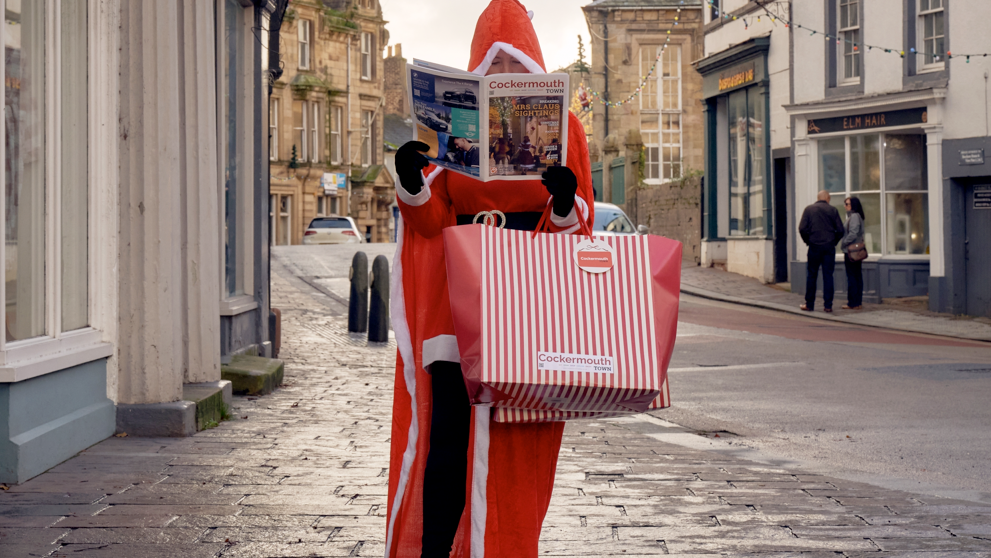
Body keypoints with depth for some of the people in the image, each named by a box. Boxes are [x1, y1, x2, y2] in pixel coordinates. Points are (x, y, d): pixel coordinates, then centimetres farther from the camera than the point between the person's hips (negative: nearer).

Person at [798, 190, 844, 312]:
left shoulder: (809, 209, 1)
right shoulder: (832, 210, 1)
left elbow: (802, 228, -5)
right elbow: (840, 230, -1)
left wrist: (808, 241, 9)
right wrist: (834, 241, 13)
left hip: (814, 246, 0)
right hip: (829, 247, 0)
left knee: (811, 276, 7)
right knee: (828, 276, 3)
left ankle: (809, 304, 9)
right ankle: (828, 305, 2)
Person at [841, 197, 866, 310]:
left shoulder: (854, 216, -14)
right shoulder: (853, 216, 16)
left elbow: (853, 234, -21)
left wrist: (843, 244, -11)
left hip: (851, 250, -10)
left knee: (852, 277, -7)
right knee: (857, 277, 10)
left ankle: (853, 303, -5)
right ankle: (858, 301, 14)